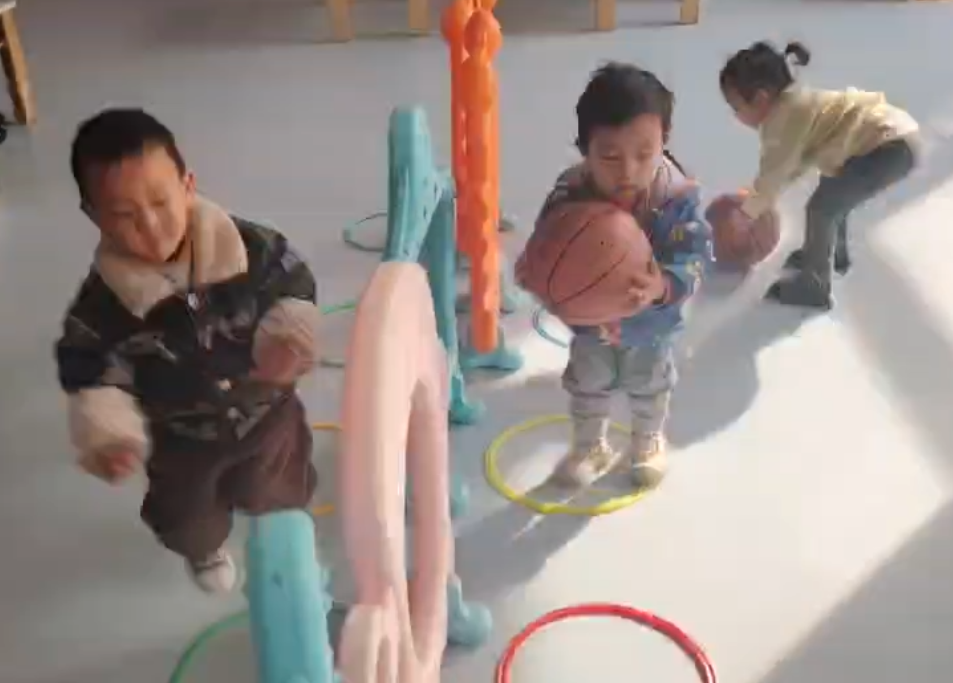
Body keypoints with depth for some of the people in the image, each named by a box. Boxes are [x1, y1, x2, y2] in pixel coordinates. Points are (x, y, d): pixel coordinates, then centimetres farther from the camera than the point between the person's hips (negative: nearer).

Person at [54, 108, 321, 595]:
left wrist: (287, 340, -29)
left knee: (278, 495, 28)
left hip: (266, 412, 0)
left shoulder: (250, 248, -27)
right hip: (179, 440, 0)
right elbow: (91, 379, -18)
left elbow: (293, 288, -11)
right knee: (188, 518, 28)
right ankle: (205, 551, 66)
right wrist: (107, 437, -32)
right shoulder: (102, 302, -28)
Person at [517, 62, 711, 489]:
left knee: (649, 387, 27)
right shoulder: (569, 196, -28)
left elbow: (693, 259, -33)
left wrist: (663, 287, -54)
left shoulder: (677, 199, -31)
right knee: (587, 386, 24)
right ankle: (590, 446, 52)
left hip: (651, 323, 0)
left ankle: (648, 442, 57)